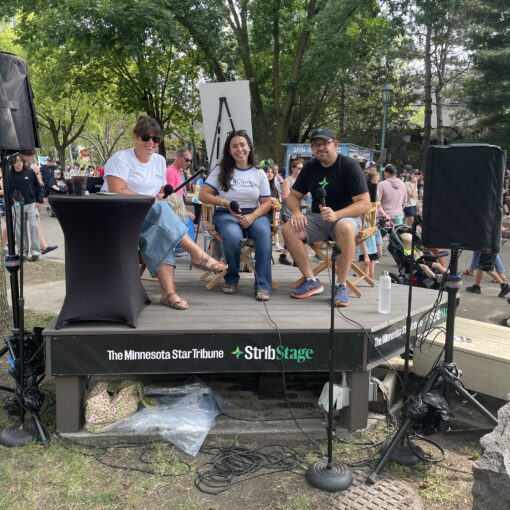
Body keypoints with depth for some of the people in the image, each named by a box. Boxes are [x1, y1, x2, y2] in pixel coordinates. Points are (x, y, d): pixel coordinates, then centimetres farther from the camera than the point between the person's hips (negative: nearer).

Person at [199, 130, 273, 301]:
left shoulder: (259, 173, 10)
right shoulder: (221, 170, 6)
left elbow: (266, 203, 6)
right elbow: (203, 195, 1)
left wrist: (252, 216, -14)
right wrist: (226, 203, -13)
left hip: (254, 213, 1)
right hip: (226, 215, -1)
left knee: (264, 234, -34)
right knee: (233, 237, -36)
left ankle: (263, 285, -27)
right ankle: (231, 279, -8)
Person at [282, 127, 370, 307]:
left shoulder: (349, 166, -8)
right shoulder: (310, 167, 8)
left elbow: (365, 203, -13)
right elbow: (293, 196, 13)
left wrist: (336, 215, -28)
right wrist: (297, 212, -11)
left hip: (346, 216, -4)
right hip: (317, 218, 5)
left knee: (345, 228, -39)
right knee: (289, 229, -22)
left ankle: (341, 285, -26)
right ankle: (311, 281, -15)